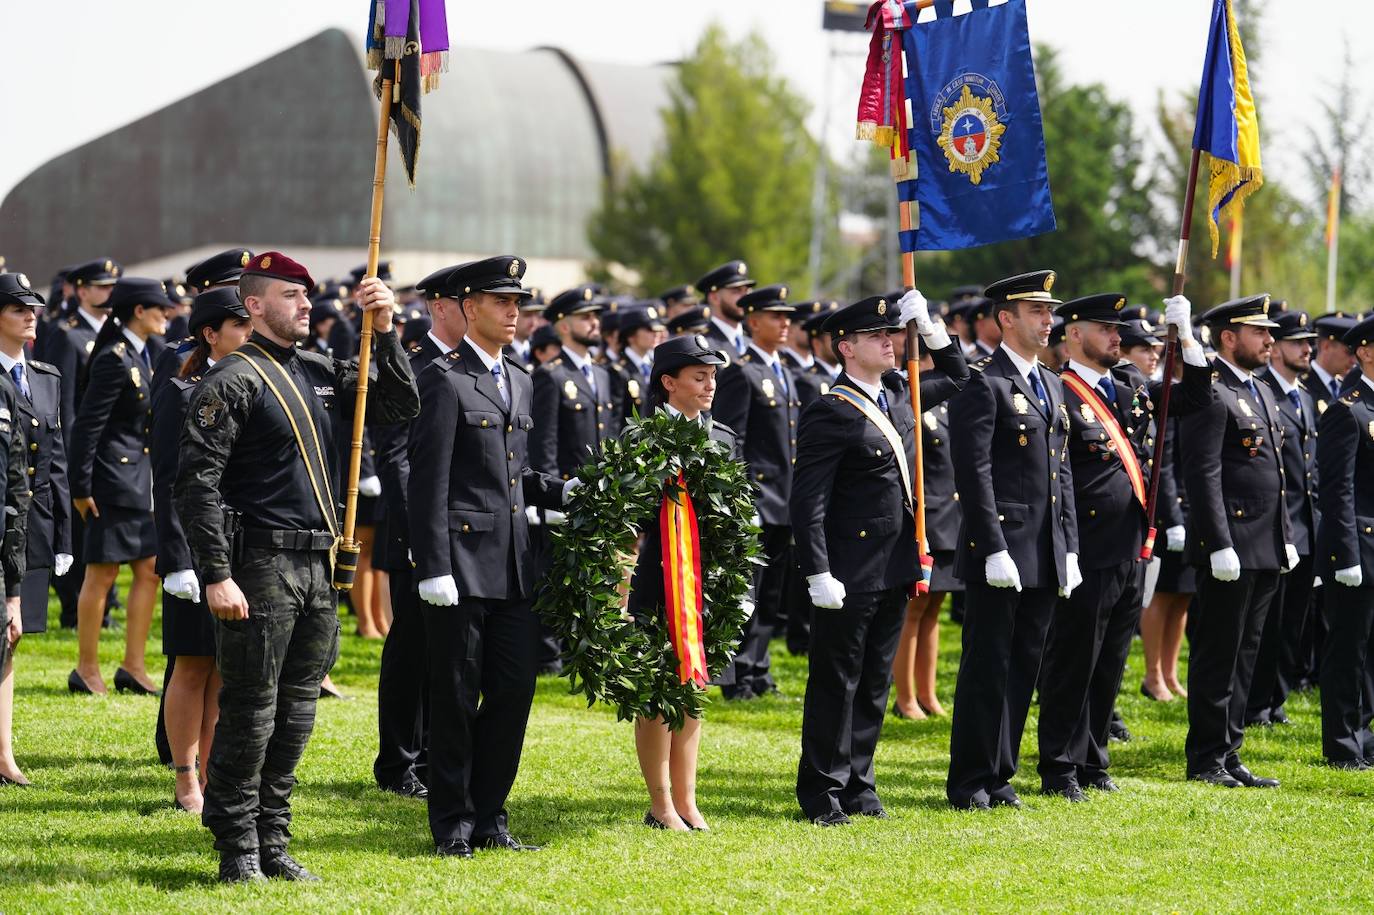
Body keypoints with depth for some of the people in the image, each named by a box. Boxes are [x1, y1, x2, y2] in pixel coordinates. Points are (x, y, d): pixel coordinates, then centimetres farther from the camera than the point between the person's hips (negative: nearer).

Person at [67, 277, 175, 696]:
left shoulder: (140, 355, 13)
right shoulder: (114, 359, -15)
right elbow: (87, 425, -17)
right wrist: (81, 488, -18)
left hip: (142, 480, 9)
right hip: (115, 479, -9)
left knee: (150, 571, 9)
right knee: (102, 574, -1)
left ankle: (133, 666, 14)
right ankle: (87, 669, 7)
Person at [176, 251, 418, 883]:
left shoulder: (321, 374, 14)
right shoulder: (233, 380, -8)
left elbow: (397, 407, 17)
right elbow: (197, 482, -13)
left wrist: (385, 333, 3)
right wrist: (217, 576, -19)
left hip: (318, 567, 7)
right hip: (262, 566, -7)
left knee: (296, 713, 11)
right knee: (250, 713, -2)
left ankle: (272, 843, 19)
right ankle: (238, 853, 5)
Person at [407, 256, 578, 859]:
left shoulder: (518, 381, 17)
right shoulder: (444, 380, -8)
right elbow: (429, 482, -12)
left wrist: (563, 492, 6)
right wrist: (433, 569, -17)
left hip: (512, 564, 7)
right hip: (462, 561, -7)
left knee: (515, 689, 6)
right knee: (455, 697, 0)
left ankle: (489, 818, 17)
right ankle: (453, 826, 9)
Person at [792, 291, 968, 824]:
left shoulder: (897, 395, 11)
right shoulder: (830, 414, -13)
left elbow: (956, 378, 29)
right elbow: (808, 503, -16)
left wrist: (928, 326, 13)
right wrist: (819, 575, -21)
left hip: (896, 568, 8)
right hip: (850, 574, -8)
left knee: (876, 682, 12)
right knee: (836, 682, 0)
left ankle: (858, 785, 19)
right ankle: (822, 793, 6)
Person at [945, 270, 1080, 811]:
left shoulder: (1051, 385, 17)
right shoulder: (984, 384, -9)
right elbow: (974, 472, -15)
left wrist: (1069, 549, 13)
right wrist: (994, 550, -19)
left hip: (1045, 555, 8)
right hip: (1002, 550, -8)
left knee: (1024, 666, 10)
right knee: (988, 668, -2)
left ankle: (999, 775, 17)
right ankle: (970, 782, 4)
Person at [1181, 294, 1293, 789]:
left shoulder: (1261, 392, 18)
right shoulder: (1208, 395, -12)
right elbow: (1203, 476, -17)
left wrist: (1287, 539, 19)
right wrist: (1220, 545, -22)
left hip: (1266, 550, 9)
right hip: (1230, 551, -9)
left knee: (1244, 655, 12)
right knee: (1217, 656, -2)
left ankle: (1228, 755, 17)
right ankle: (1206, 760, 3)